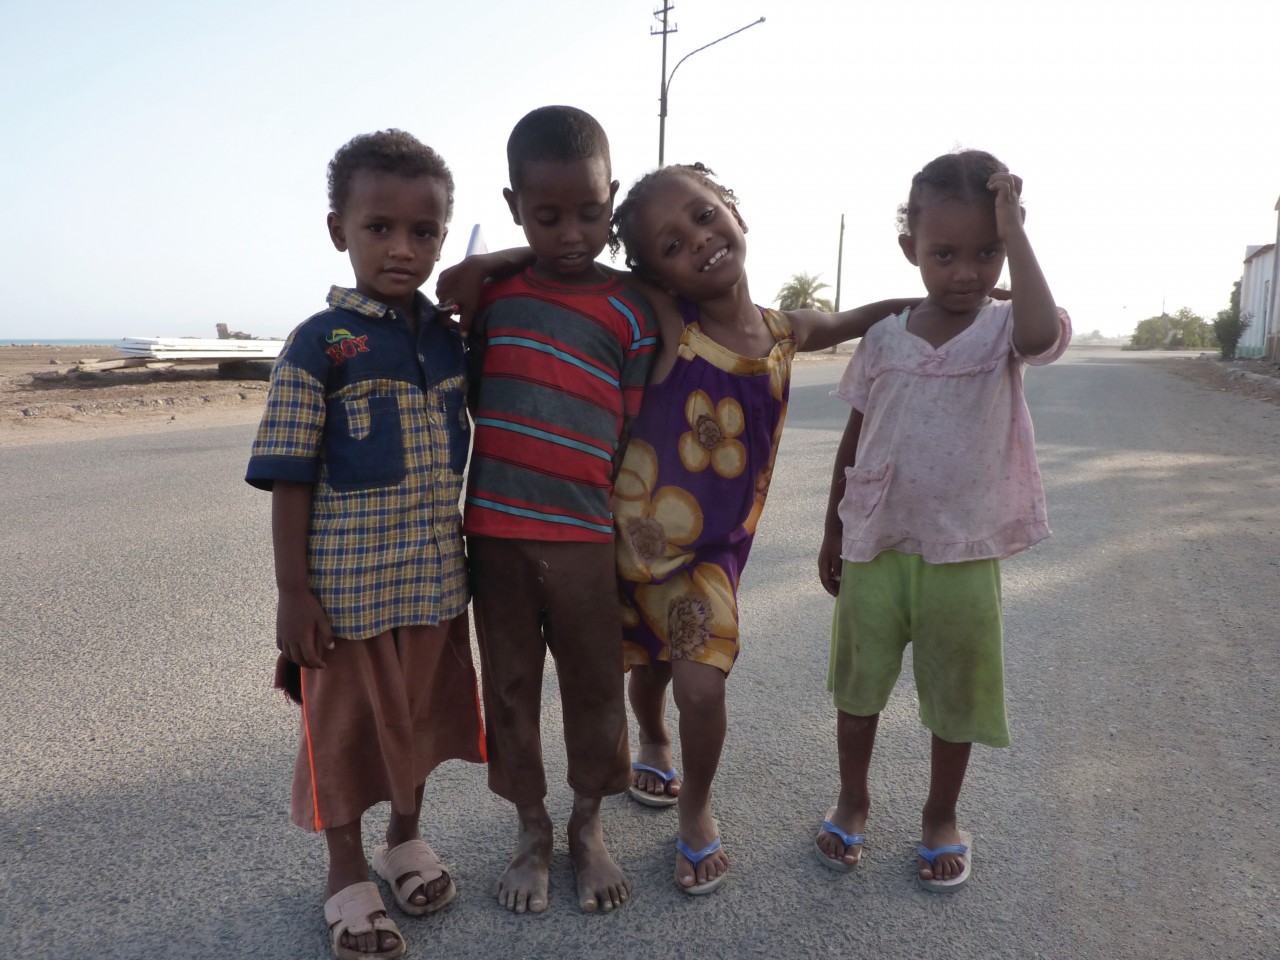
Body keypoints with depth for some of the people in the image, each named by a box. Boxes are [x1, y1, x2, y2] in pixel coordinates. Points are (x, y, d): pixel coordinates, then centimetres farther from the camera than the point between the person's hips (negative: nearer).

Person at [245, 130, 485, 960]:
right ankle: (348, 875, 32)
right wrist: (294, 595, -13)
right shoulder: (320, 345, -12)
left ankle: (407, 839, 42)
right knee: (348, 728, 11)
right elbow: (290, 482, -11)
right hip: (349, 586, -5)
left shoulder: (450, 337, 4)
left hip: (437, 579, 5)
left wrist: (467, 550, 15)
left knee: (422, 712, 19)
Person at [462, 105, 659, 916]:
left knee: (595, 686, 10)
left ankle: (589, 826, 33)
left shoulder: (630, 312, -3)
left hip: (585, 538, -2)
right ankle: (532, 831, 32)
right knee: (511, 686, 13)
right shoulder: (492, 292, 6)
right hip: (494, 531, 3)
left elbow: (635, 437, -2)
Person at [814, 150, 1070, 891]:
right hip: (875, 547, 2)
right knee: (859, 683, 14)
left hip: (964, 553, -2)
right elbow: (855, 441, 6)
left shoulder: (1004, 331, -7)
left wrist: (1014, 234, -30)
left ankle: (942, 817, 35)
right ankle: (853, 803, 35)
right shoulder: (885, 339, -1)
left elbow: (1044, 333, -34)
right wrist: (833, 533, 9)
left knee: (956, 693, 13)